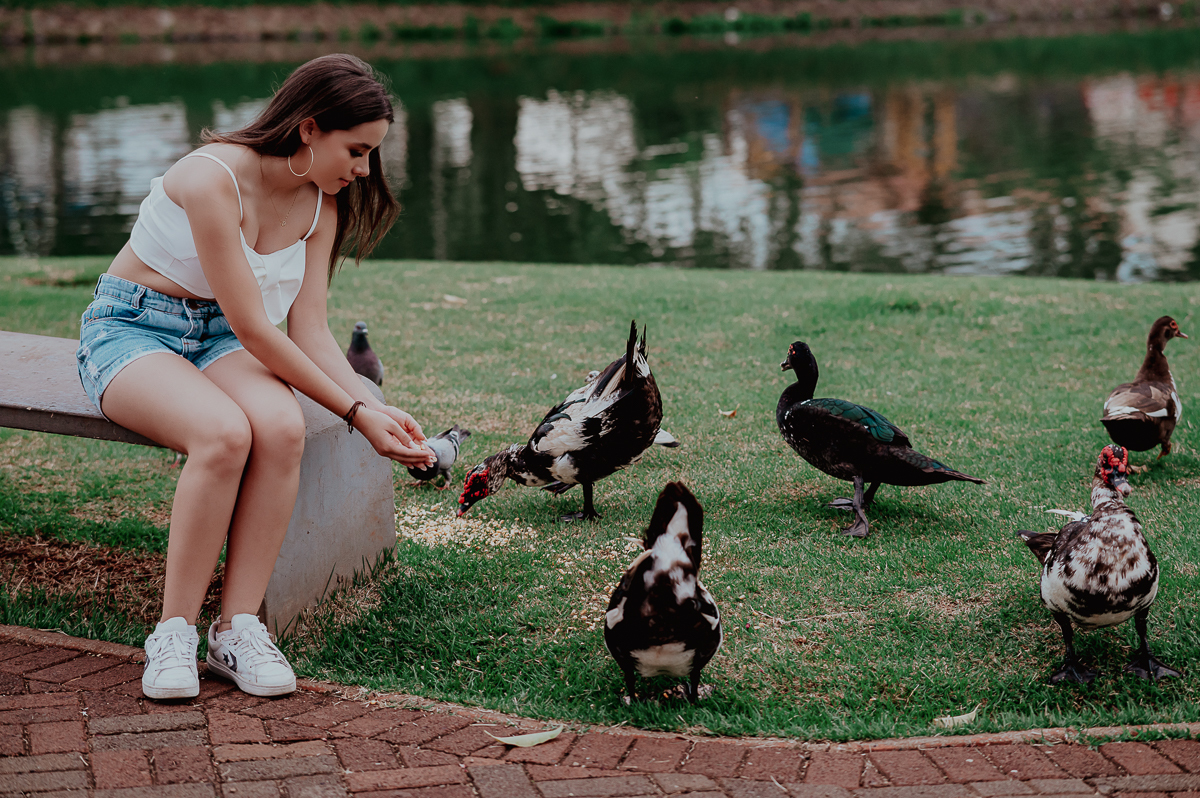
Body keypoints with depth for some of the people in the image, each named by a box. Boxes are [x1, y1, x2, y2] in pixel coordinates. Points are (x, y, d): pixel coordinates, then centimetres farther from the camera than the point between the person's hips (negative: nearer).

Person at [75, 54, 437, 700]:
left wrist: (376, 405, -17)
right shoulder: (211, 179, -25)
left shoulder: (322, 206, 0)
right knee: (225, 433, -37)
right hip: (129, 330, -6)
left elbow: (309, 330, -2)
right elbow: (254, 330, -24)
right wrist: (354, 413, -21)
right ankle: (174, 634, -23)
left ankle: (237, 628, -23)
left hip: (216, 337, 6)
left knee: (282, 427, -30)